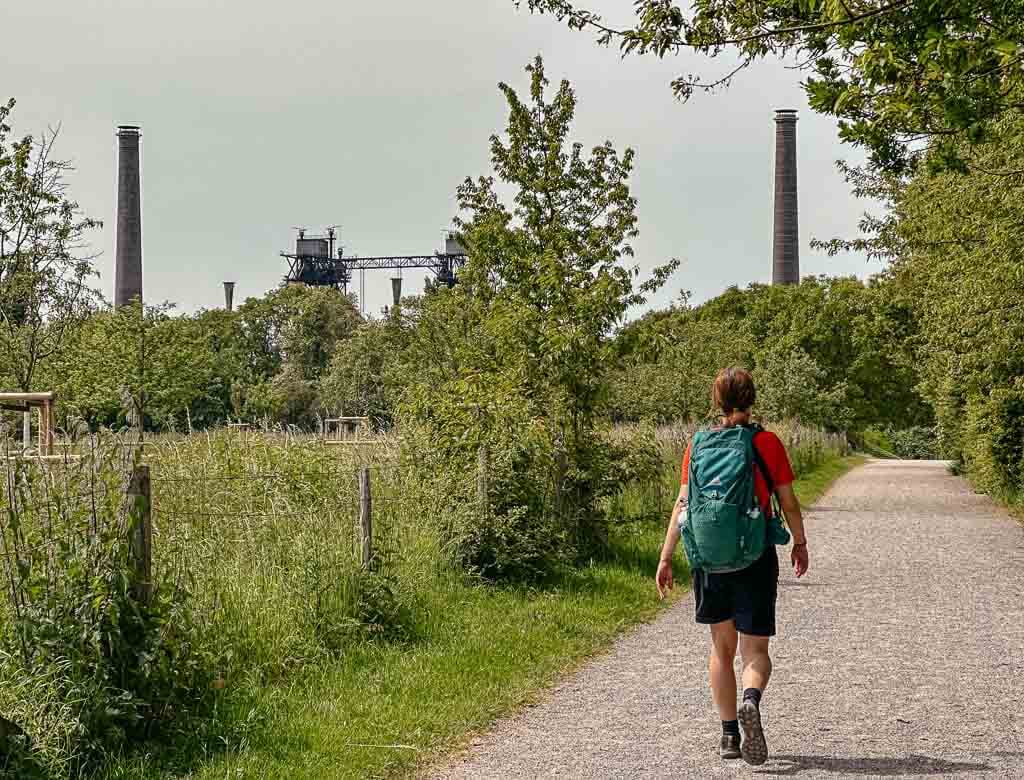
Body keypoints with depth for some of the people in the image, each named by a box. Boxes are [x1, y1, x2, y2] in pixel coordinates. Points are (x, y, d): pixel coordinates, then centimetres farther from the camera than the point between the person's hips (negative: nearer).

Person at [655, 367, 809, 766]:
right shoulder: (768, 442, -3)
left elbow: (683, 503, -3)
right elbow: (789, 502, 0)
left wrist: (666, 557, -2)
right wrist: (800, 543, 15)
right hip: (756, 556, -2)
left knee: (721, 646, 15)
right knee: (755, 648, 4)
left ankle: (729, 735, 17)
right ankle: (751, 702, -28)